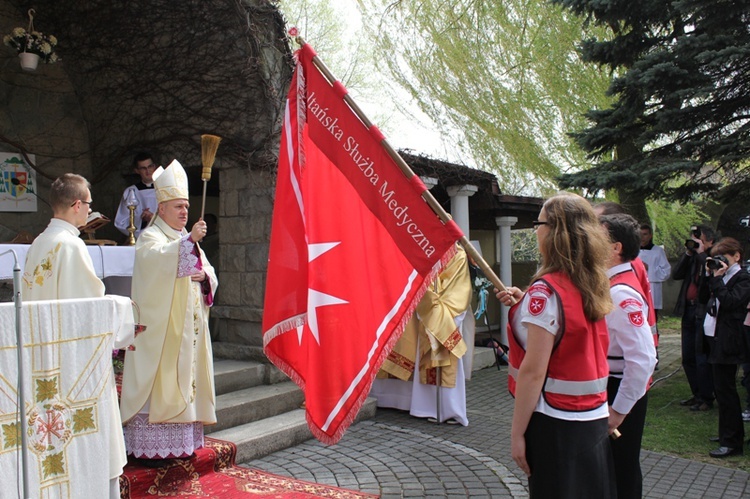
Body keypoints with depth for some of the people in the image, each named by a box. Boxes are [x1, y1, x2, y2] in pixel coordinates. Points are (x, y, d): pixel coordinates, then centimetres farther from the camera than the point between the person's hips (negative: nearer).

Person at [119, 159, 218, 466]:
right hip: (161, 329, -7)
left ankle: (182, 441, 18)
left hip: (188, 328, 7)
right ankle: (150, 446, -3)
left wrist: (203, 276, -5)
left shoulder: (189, 240, 19)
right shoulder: (150, 238, -3)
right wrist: (189, 240, -37)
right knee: (158, 383, -8)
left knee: (185, 380, 10)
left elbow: (211, 277, 16)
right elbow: (159, 259, -28)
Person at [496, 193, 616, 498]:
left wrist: (517, 433, -15)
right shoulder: (592, 285, 4)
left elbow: (533, 371, -22)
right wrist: (525, 303, 9)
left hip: (555, 424, -8)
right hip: (594, 418, 8)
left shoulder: (546, 290, -20)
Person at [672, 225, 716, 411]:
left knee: (702, 359, -2)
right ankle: (697, 395, 25)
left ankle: (706, 399, 10)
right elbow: (676, 275, 2)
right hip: (688, 310, 7)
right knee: (688, 358, 13)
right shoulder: (691, 257, 12)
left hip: (704, 312, -7)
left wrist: (701, 253, -16)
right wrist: (688, 254, -5)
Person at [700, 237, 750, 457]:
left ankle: (731, 442, 3)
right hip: (716, 338, 9)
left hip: (727, 342, -9)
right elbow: (702, 294, 11)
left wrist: (717, 278, -18)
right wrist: (709, 275, 3)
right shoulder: (722, 278, 14)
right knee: (723, 388, 17)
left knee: (724, 390, -5)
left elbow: (730, 301, -23)